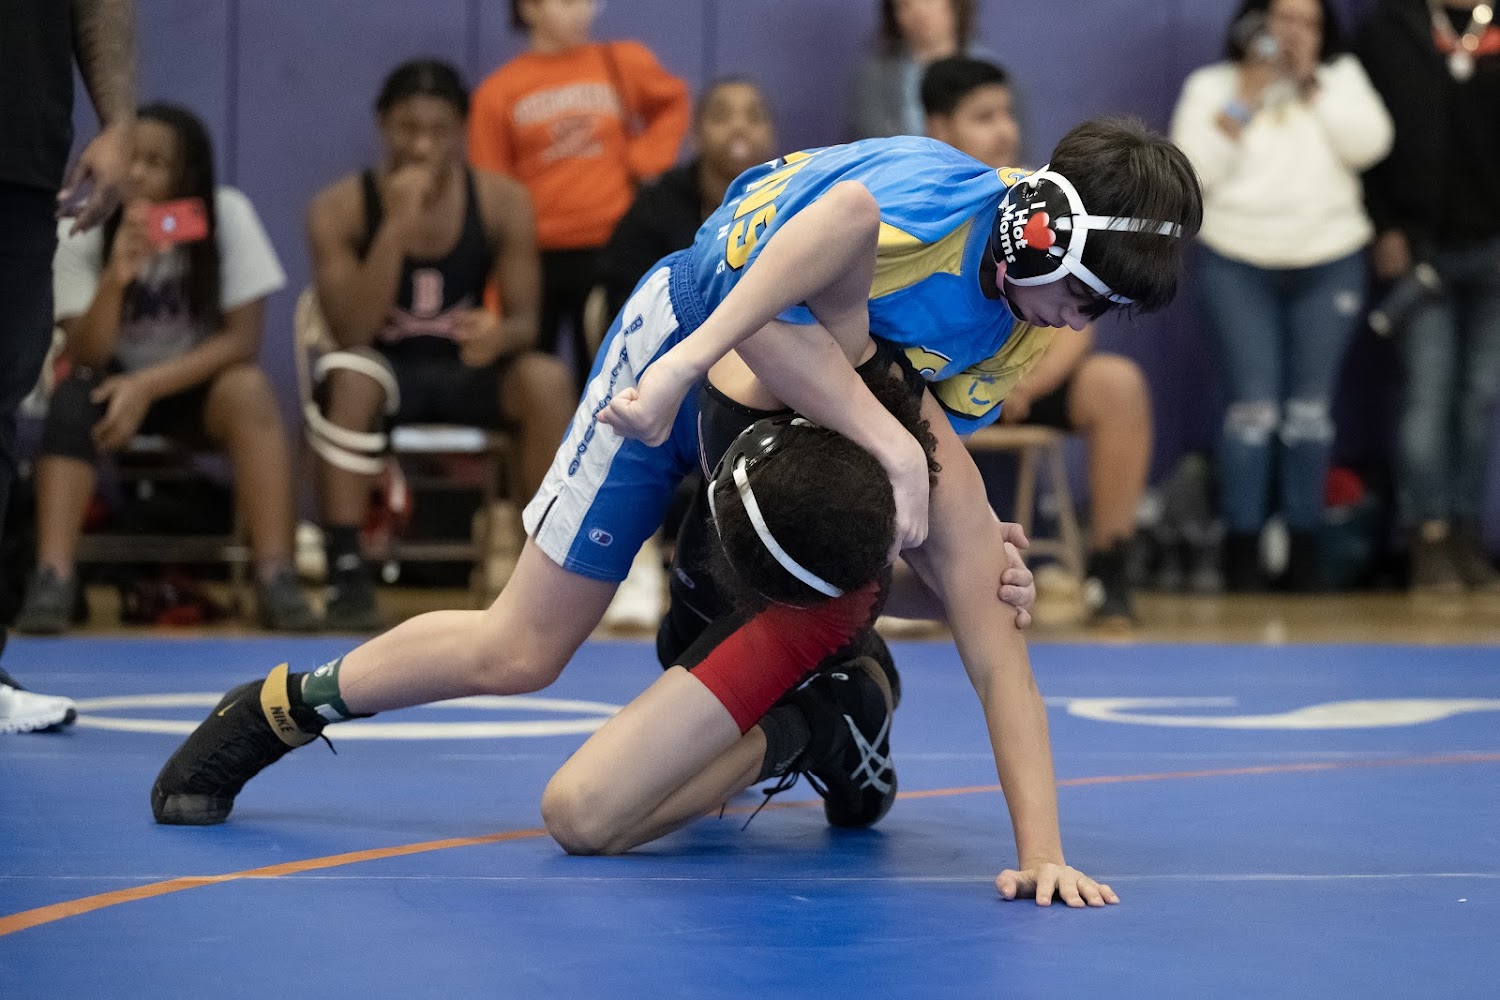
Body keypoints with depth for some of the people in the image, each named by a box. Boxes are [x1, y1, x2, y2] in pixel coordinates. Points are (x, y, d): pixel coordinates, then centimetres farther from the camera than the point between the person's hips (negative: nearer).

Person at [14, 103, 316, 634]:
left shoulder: (227, 215, -15)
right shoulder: (85, 230, -13)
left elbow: (243, 340, -18)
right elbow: (84, 356, -20)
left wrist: (147, 386, -28)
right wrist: (114, 280, -38)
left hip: (196, 384, -1)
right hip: (119, 379, 1)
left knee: (249, 389, -33)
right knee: (73, 398, -31)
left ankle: (276, 577, -34)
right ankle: (53, 579, -38)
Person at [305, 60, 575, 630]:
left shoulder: (502, 203, -7)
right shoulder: (339, 209, -12)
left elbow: (525, 321, -6)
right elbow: (351, 336, -22)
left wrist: (502, 335, -32)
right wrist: (397, 227, -30)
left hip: (467, 371, 2)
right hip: (387, 372, -1)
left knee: (547, 379, -29)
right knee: (349, 374, -36)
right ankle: (347, 574, -32)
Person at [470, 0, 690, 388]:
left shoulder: (623, 63, 4)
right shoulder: (500, 90, 0)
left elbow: (673, 105, 21)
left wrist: (643, 159, 4)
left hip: (609, 253, 1)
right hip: (534, 257, -1)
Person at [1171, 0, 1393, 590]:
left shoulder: (1341, 77, 9)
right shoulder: (1212, 86, 5)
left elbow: (1368, 144, -7)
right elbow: (1192, 172, -7)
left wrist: (1311, 83, -10)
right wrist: (1244, 100, -11)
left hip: (1329, 264, 2)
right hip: (1239, 265, -2)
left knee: (1311, 407, 2)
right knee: (1254, 405, -9)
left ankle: (1303, 552, 7)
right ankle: (1242, 553, -5)